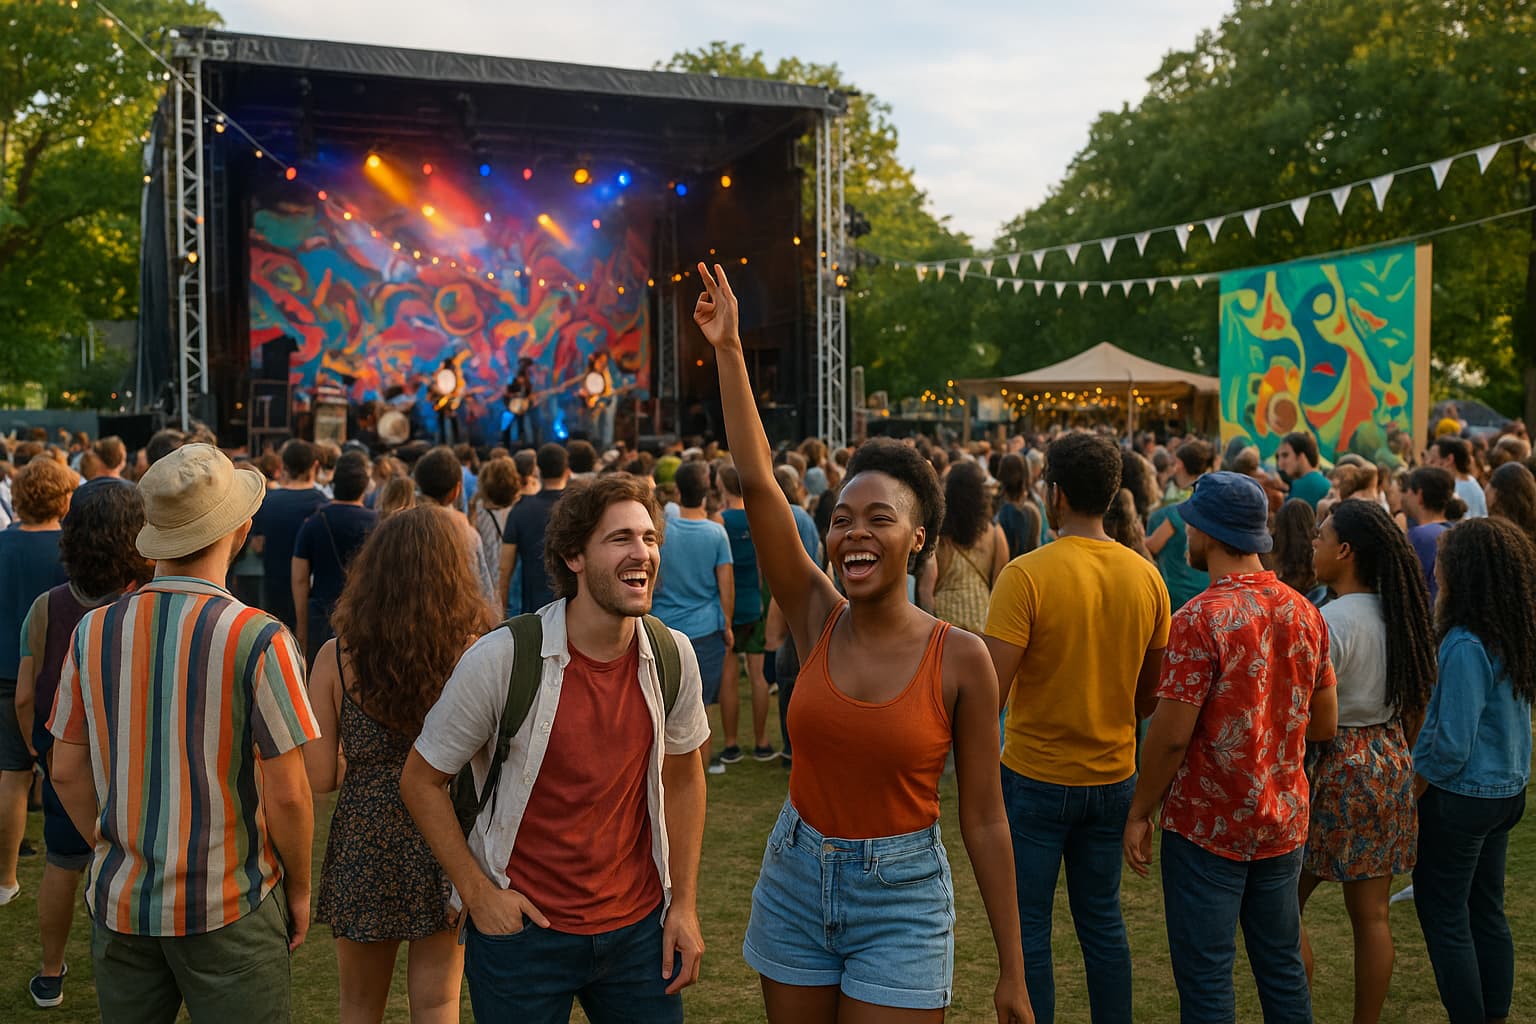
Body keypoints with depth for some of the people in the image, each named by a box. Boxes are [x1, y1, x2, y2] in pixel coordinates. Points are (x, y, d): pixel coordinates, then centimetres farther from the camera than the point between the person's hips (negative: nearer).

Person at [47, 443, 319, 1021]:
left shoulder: (94, 632, -3)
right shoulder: (257, 640, -18)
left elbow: (68, 772, 4)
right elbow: (285, 794, -15)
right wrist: (299, 889, 0)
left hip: (121, 903, 5)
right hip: (229, 909, -4)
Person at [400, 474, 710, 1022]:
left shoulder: (672, 656, -6)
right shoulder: (501, 658, -17)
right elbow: (421, 779, -6)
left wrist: (685, 903, 4)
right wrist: (479, 894, -10)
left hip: (640, 927, 3)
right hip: (522, 927, -3)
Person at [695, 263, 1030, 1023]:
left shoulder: (960, 659, -13)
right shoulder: (818, 620, -6)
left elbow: (983, 817, -8)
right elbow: (757, 481, -13)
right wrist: (728, 350, -15)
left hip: (901, 901, -3)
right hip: (794, 882, 4)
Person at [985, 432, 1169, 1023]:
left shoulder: (1026, 575, -18)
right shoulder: (1146, 577, -1)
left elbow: (992, 691, -20)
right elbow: (1150, 692, 8)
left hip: (1035, 777, -5)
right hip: (1113, 777, 5)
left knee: (1028, 930, 7)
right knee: (1102, 920, 18)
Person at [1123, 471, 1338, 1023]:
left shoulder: (1201, 619, -19)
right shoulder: (1305, 612, 2)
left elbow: (1171, 735, -20)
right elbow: (1324, 725, 8)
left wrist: (1140, 813, -9)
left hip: (1207, 826, -6)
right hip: (1285, 819, 7)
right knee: (1283, 968, 18)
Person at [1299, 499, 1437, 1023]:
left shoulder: (1331, 621, -19)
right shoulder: (1400, 616, 4)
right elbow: (1416, 705, 13)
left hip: (1334, 766, -8)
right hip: (1389, 765, 8)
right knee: (1372, 915, 13)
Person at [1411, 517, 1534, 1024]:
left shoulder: (1466, 646, -24)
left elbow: (1452, 745, -23)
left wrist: (1409, 793, -10)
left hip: (1461, 797, -8)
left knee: (1443, 916, 5)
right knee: (1487, 911, 18)